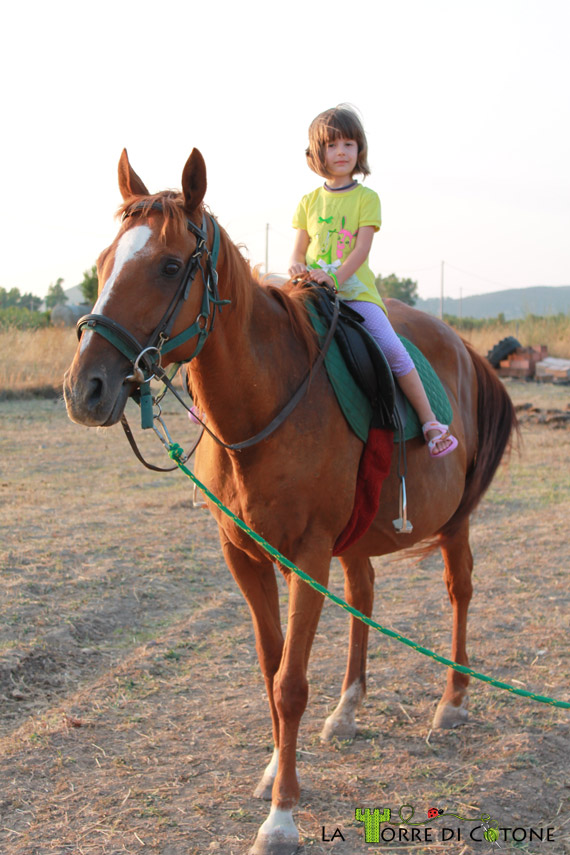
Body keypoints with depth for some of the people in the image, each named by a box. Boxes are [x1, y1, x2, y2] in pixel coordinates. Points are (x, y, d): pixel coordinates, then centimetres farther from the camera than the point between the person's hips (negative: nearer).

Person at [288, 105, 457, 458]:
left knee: (392, 349, -19)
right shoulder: (309, 201, 12)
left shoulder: (367, 198, 3)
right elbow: (299, 249, 11)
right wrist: (297, 266, -13)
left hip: (355, 290, -3)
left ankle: (429, 422, -13)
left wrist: (335, 277, -24)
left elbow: (362, 248, -9)